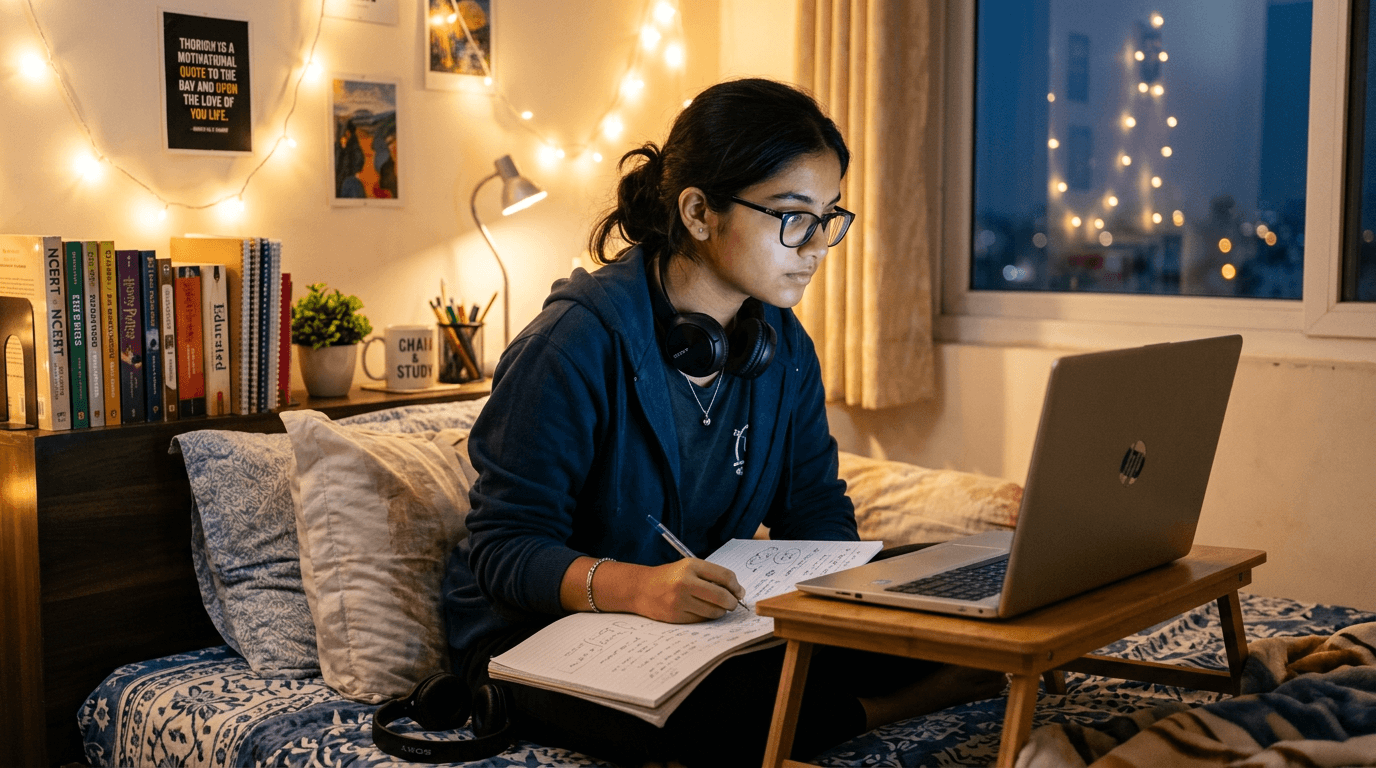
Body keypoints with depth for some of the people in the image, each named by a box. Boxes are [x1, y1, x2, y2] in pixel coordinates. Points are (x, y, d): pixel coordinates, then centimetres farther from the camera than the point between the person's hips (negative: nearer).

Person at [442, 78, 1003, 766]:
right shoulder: (578, 343, -21)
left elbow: (816, 510, 7)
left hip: (706, 622, 6)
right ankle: (877, 708, -15)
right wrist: (638, 586, -42)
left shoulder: (783, 347, 3)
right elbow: (506, 546, -23)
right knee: (696, 710, -37)